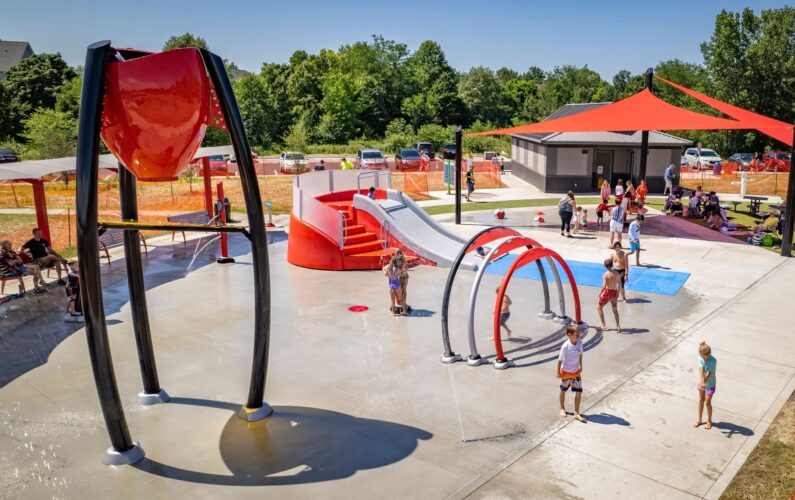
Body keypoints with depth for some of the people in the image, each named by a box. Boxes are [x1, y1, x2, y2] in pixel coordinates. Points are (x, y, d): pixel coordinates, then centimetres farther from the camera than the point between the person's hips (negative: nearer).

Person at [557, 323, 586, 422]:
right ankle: (562, 409, 37)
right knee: (563, 390, 16)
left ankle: (576, 413, 12)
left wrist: (581, 366, 14)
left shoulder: (579, 343, -12)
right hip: (566, 372, -4)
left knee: (579, 392, 1)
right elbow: (560, 359, -17)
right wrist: (557, 372, -11)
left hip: (576, 372, 4)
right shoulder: (565, 346, -27)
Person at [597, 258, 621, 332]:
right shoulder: (616, 273, -1)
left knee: (599, 307, 14)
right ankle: (618, 326, 26)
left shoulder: (605, 275, -16)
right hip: (615, 292, 5)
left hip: (608, 292, -5)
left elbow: (604, 286, -23)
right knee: (615, 310, 23)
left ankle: (604, 325, 11)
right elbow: (619, 284, 5)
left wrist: (600, 294, -11)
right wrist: (618, 293, 19)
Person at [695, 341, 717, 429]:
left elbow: (708, 374, -27)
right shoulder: (700, 358, -15)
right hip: (702, 383, 4)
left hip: (710, 385, -4)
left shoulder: (713, 361, -27)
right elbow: (701, 371, -23)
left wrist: (703, 383, -30)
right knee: (701, 400, 17)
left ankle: (709, 421, 27)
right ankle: (699, 419, 33)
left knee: (707, 403, 5)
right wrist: (701, 382, -34)